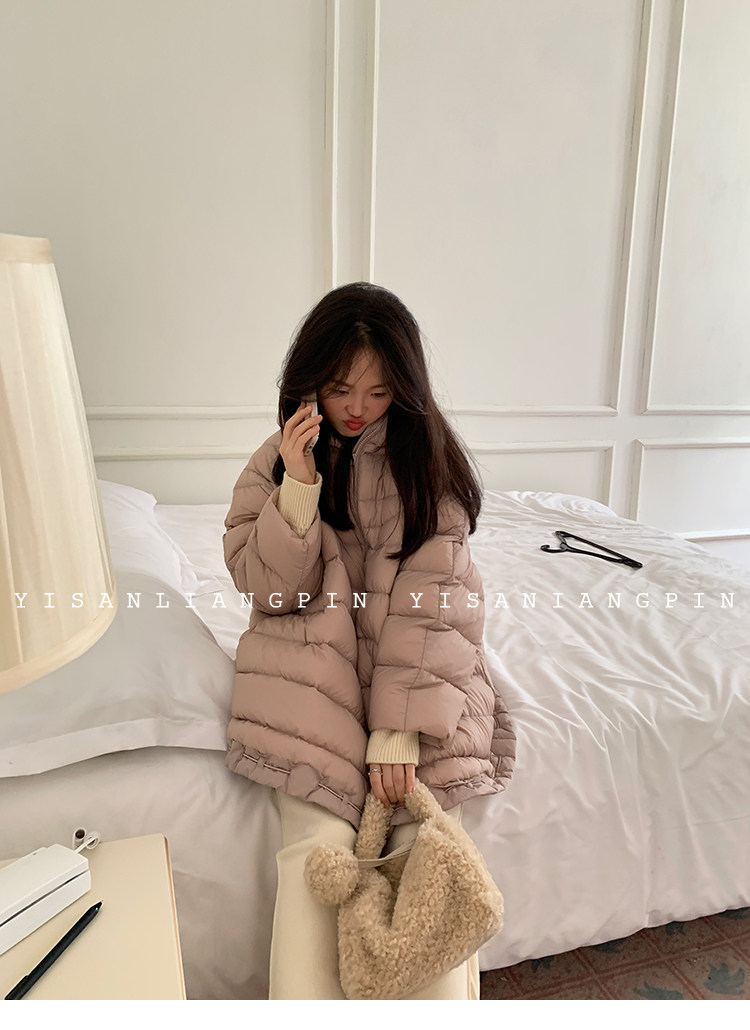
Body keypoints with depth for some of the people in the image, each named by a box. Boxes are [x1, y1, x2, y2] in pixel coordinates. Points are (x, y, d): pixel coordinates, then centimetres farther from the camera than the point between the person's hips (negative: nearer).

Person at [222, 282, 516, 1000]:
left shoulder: (429, 458, 0)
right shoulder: (278, 459, 5)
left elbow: (428, 598, -8)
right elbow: (268, 591, -2)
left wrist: (397, 728, -16)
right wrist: (299, 486, -17)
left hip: (415, 669, 0)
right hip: (316, 669, 0)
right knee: (314, 842, -18)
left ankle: (445, 1001, 6)